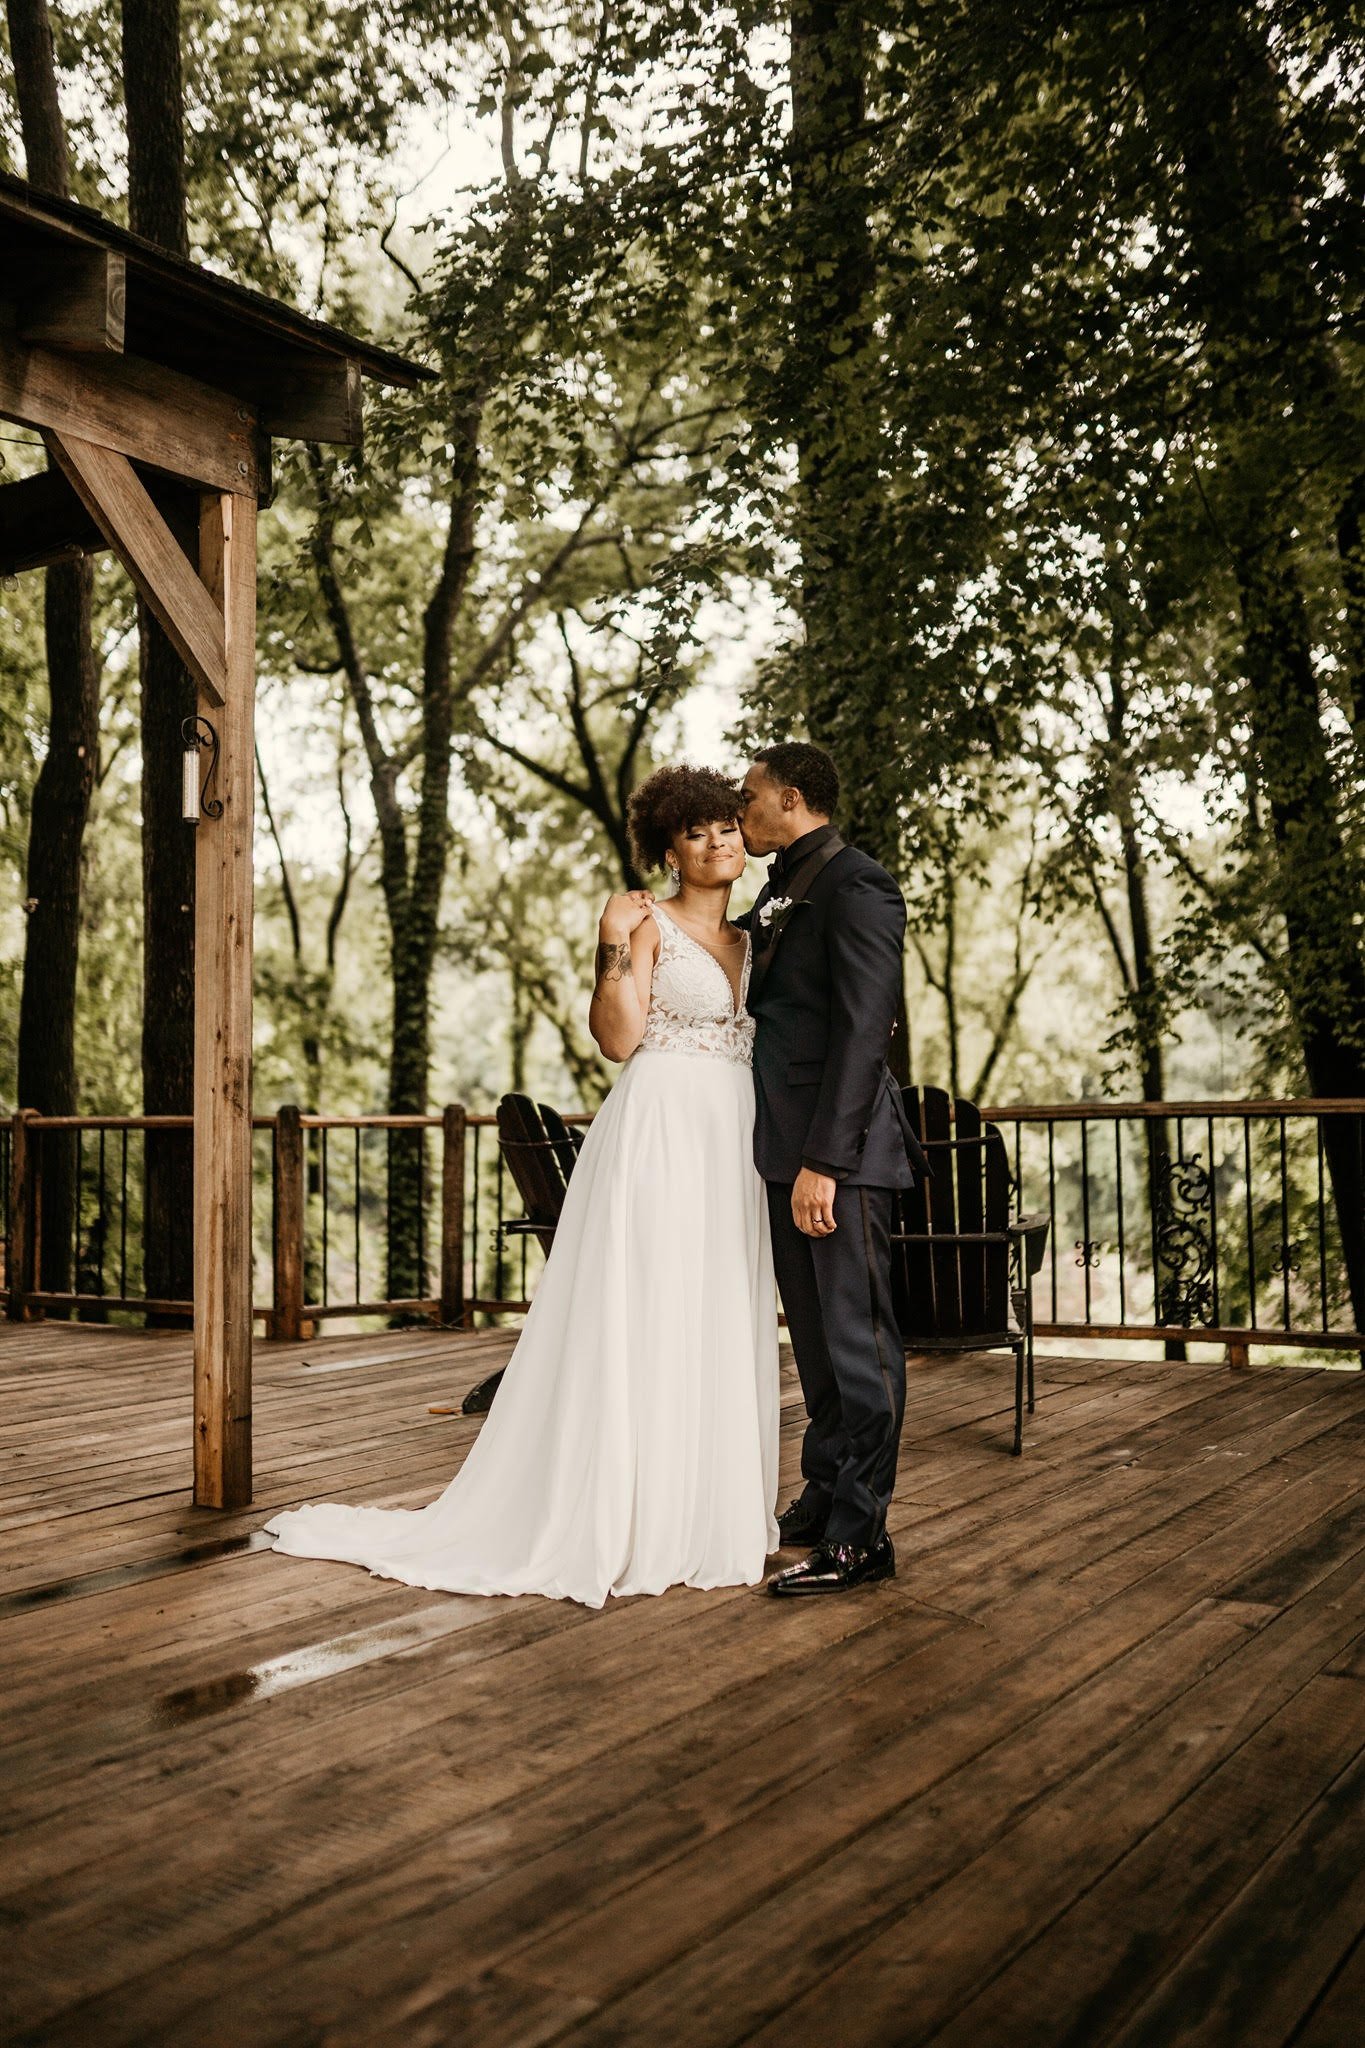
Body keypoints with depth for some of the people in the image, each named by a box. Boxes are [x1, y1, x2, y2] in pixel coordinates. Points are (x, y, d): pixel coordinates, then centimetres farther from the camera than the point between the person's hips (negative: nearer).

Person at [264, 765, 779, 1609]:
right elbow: (618, 1037, -12)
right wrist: (613, 947, -20)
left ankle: (704, 1510, 17)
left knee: (720, 1330, 8)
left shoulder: (747, 939, 18)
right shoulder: (650, 922, -2)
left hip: (732, 1144, 7)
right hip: (660, 1133, -7)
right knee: (642, 1324, -5)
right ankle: (621, 1519, 2)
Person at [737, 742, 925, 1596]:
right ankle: (825, 1497, 29)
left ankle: (859, 1533, 4)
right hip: (788, 1147, 9)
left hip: (840, 1149, -9)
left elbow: (861, 1031, -19)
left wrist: (824, 1159, -23)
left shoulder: (855, 886, -12)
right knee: (814, 1334, 17)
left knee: (856, 1334, -3)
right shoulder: (778, 894, 16)